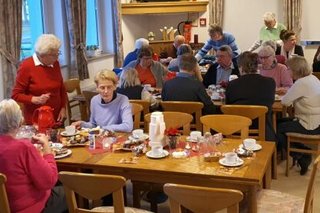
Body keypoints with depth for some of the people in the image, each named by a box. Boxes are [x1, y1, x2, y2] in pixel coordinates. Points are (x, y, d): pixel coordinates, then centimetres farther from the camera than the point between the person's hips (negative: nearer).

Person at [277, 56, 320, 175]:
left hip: (310, 126, -10)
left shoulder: (301, 83, -22)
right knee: (283, 122, 20)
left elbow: (285, 101, -18)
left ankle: (301, 157, 12)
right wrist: (288, 91, 3)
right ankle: (302, 153, 22)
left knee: (277, 129, 2)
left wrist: (285, 96, 3)